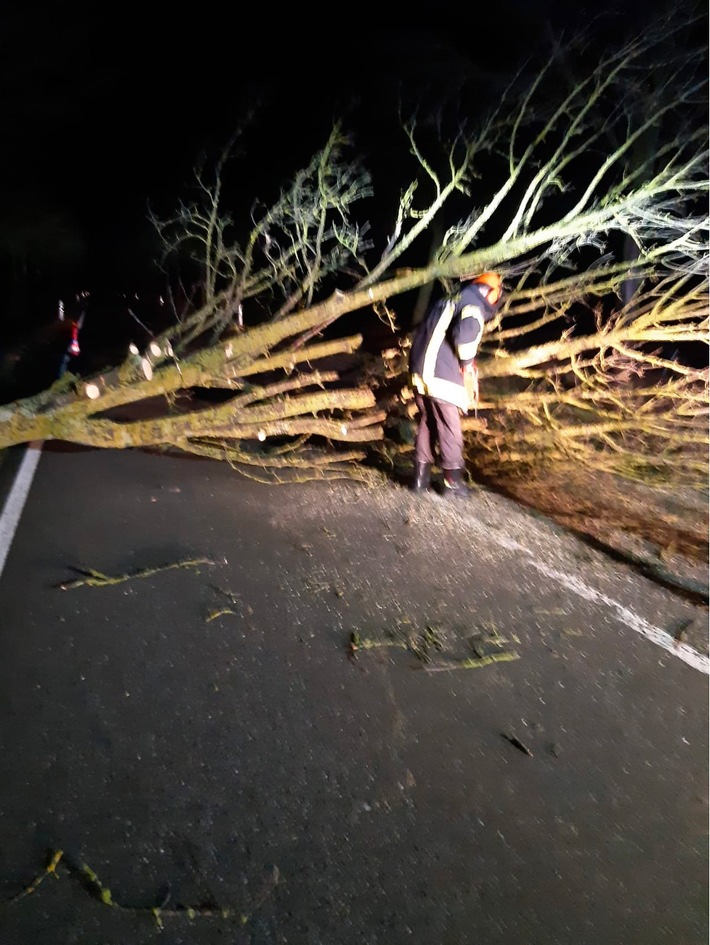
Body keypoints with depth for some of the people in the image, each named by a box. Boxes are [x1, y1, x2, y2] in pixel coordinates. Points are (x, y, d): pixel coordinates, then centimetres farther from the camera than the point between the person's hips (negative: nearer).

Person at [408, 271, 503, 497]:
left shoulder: (445, 301, 22)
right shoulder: (474, 303, -4)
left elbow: (424, 334, 24)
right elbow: (465, 332, -26)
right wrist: (467, 364, -9)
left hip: (419, 372, 8)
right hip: (442, 377, -7)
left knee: (426, 425, 17)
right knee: (450, 431, 4)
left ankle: (421, 478, 22)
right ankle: (453, 482, 13)